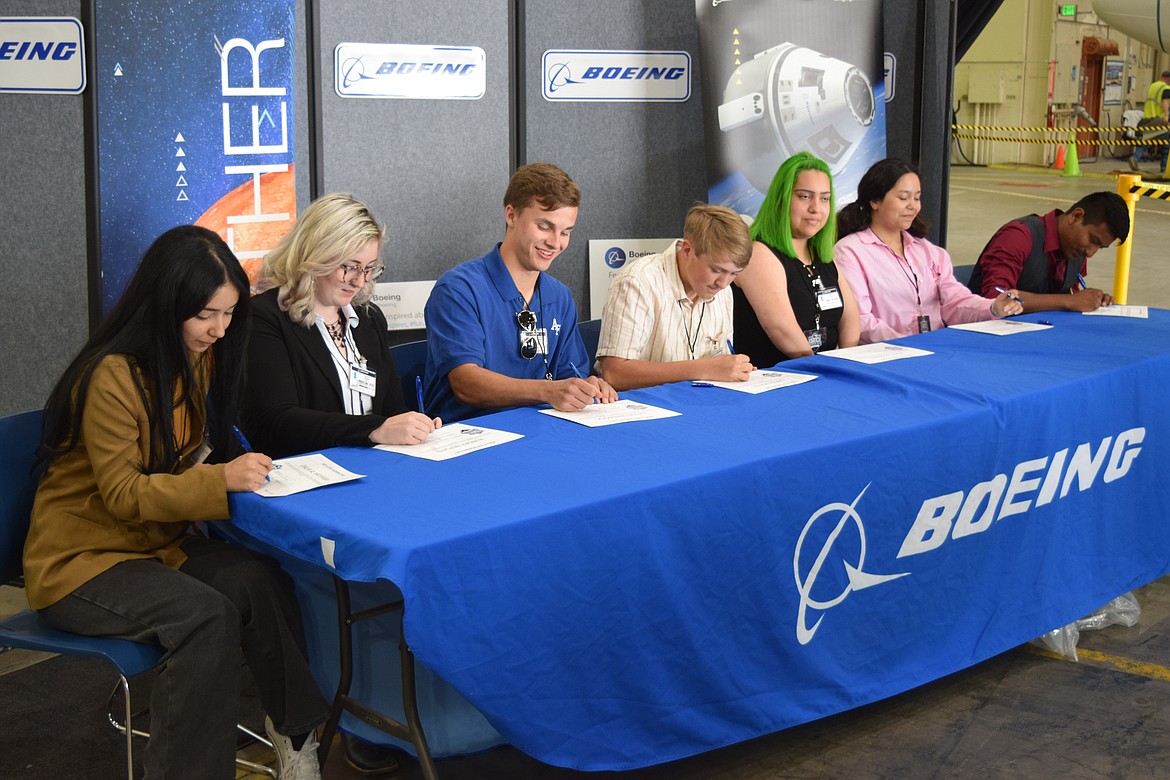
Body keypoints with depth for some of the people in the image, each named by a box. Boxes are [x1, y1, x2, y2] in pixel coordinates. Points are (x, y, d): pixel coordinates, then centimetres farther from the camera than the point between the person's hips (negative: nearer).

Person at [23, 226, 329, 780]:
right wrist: (221, 479, -32)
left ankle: (296, 729, -13)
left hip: (161, 541, 7)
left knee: (258, 579, -25)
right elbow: (122, 494, -21)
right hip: (82, 559, -6)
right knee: (206, 615, -32)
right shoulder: (113, 375, -21)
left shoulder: (199, 360, 5)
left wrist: (243, 466, -6)